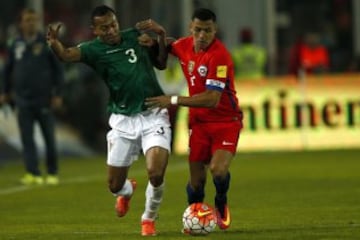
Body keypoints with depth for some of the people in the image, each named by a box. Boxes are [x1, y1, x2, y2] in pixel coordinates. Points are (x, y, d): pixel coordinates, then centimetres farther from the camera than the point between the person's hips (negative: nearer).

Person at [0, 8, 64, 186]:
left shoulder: (47, 43, -2)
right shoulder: (16, 45, 6)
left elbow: (58, 69, -1)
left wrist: (57, 94, -5)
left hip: (44, 100, -2)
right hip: (23, 100, 2)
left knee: (49, 138, 5)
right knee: (27, 138, -3)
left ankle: (53, 173, 16)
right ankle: (33, 173, -4)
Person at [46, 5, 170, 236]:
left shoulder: (136, 37, 3)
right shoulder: (94, 49, -5)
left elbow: (161, 63, 16)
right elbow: (68, 54, -26)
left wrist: (161, 36, -1)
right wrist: (55, 43, -48)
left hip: (153, 116, 0)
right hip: (123, 121, 0)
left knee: (156, 175, -18)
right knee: (115, 186, 6)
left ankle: (149, 219, 12)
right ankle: (128, 190, 47)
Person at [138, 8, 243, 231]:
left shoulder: (219, 55, -23)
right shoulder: (185, 45, -2)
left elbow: (212, 99, -28)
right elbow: (166, 47, 26)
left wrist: (174, 100, -23)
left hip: (226, 122, -5)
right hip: (199, 122, 5)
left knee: (218, 170, -25)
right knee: (196, 181, 0)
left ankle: (221, 204, 8)